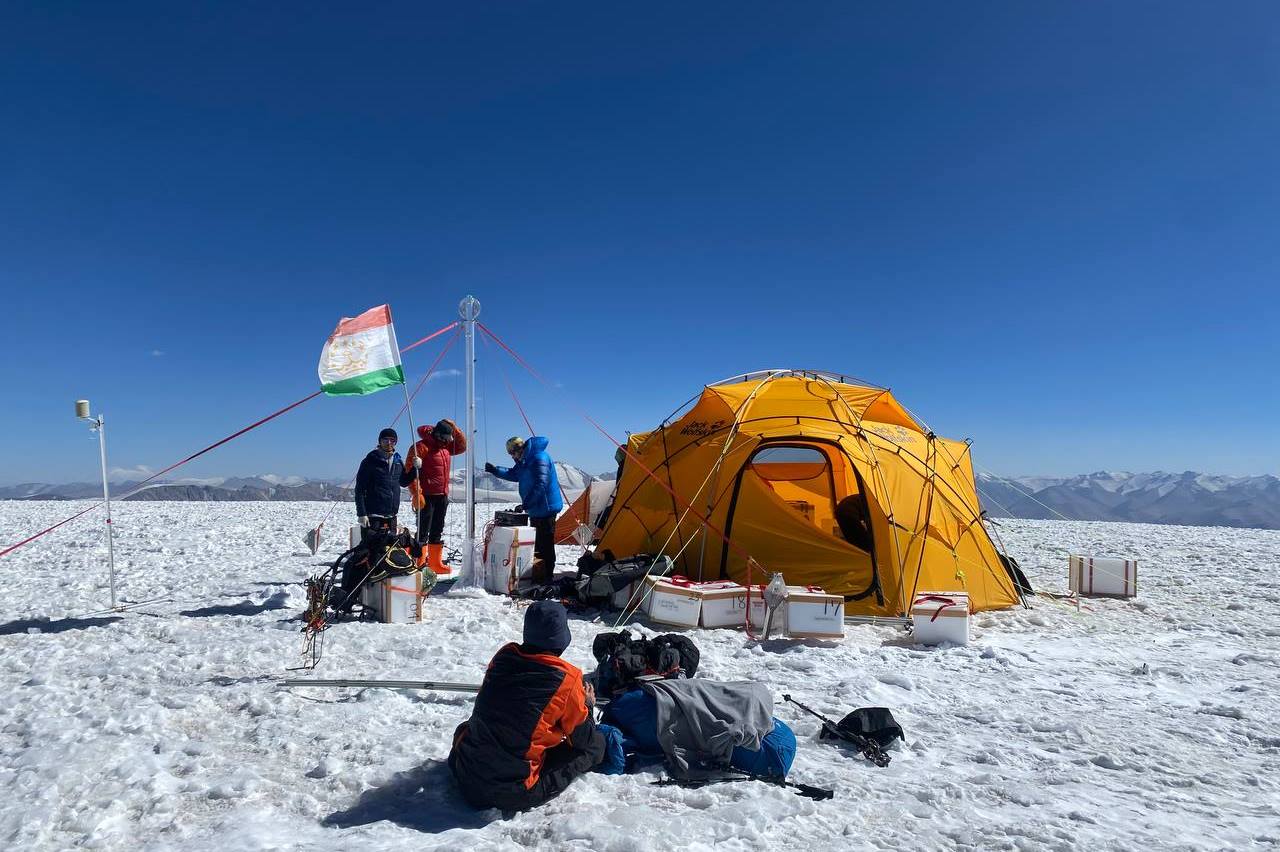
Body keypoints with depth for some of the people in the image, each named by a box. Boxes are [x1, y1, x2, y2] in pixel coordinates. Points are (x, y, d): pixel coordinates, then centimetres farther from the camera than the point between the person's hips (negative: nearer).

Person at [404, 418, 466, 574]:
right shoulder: (421, 447, -12)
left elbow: (462, 446, 24)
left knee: (438, 532, 13)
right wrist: (417, 494, -21)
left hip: (442, 497, 8)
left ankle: (436, 564, 21)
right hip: (427, 497, -8)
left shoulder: (446, 447, 13)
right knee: (423, 532, -5)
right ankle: (419, 565, -1)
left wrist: (454, 428, 10)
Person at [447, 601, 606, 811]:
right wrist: (587, 705, 17)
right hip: (513, 794, -5)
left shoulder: (503, 655, -3)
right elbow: (584, 739, -2)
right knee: (597, 744, 6)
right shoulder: (567, 679, -16)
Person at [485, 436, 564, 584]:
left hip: (545, 508, -11)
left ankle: (546, 577, -1)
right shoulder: (524, 460, 11)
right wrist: (495, 470, 8)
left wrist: (525, 505, -24)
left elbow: (540, 485, -26)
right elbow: (514, 474, 23)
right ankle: (538, 575, 27)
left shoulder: (539, 458, -20)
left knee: (545, 544, -6)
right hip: (536, 508, 11)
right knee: (536, 543, 17)